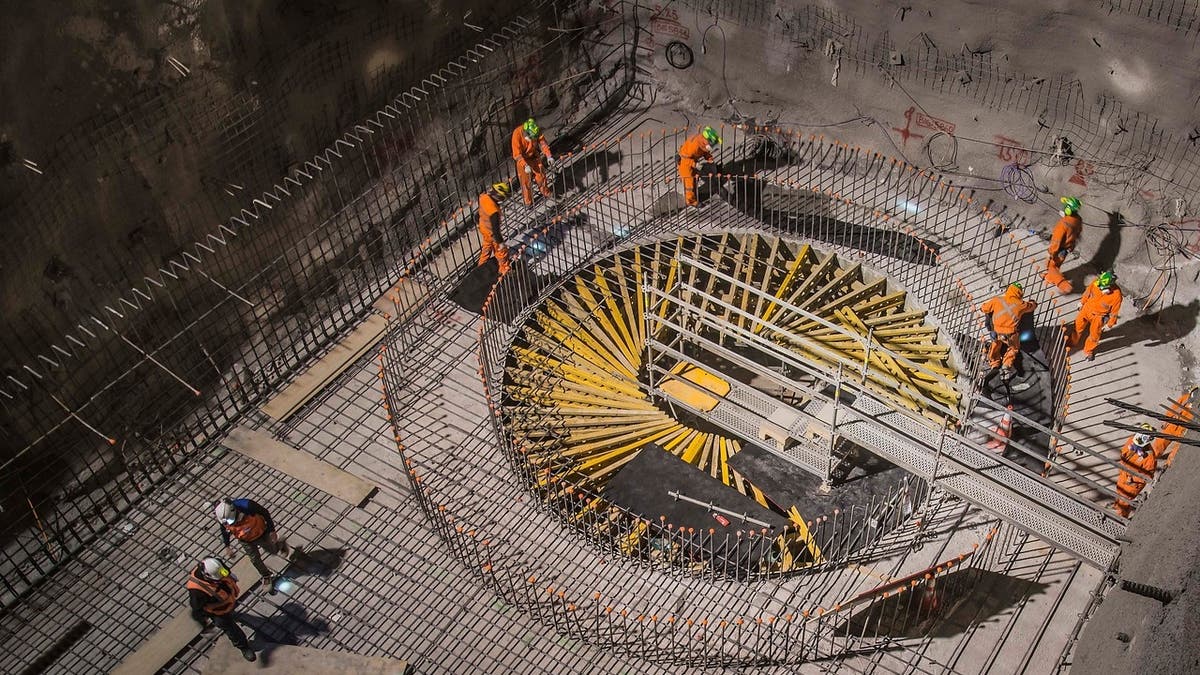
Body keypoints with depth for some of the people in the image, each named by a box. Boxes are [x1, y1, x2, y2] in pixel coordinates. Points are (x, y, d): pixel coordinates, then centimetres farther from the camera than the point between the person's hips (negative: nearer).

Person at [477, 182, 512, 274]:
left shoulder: (484, 196, -21)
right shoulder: (494, 211, -42)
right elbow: (495, 229, -30)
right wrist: (500, 242, -18)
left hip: (483, 227, 8)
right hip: (491, 232, -8)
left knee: (487, 247, 33)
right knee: (502, 251, 18)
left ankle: (481, 266, 54)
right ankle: (505, 270, 40)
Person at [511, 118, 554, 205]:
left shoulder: (536, 131, -22)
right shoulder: (517, 134, -33)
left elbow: (543, 142, -13)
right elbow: (517, 153, -33)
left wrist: (548, 156, -26)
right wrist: (525, 165, -43)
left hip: (534, 156, 4)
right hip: (522, 159, -4)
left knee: (541, 175, 13)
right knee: (526, 181, 2)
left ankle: (545, 192, 39)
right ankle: (528, 201, 20)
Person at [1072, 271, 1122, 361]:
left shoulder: (1116, 295, -35)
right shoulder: (1096, 283, -29)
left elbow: (1114, 312, -18)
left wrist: (1109, 324, -7)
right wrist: (1082, 302, 11)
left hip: (1099, 316, -3)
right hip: (1087, 309, 3)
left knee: (1094, 335, 16)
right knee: (1078, 326, 23)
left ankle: (1088, 351, 44)